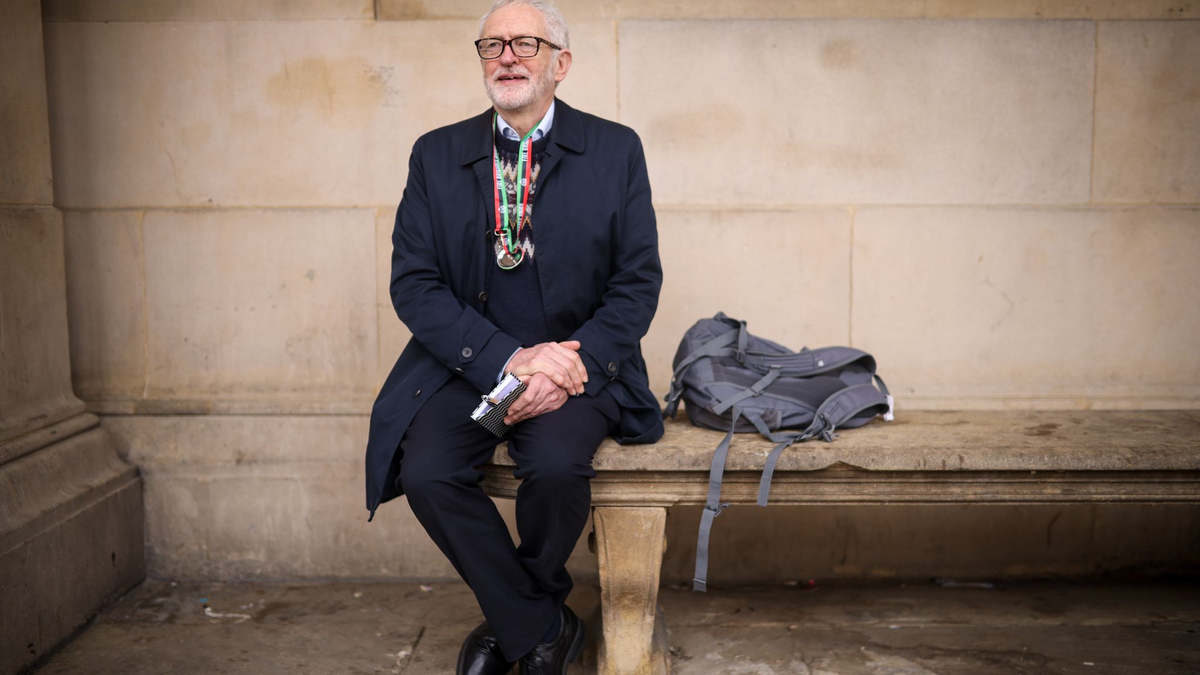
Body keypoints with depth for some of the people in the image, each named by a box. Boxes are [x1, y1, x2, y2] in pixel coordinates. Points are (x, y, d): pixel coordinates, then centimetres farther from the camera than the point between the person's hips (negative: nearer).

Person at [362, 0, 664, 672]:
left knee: (556, 463, -29)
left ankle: (509, 618, 4)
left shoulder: (615, 149, 4)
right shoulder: (436, 154, 6)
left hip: (576, 360, -1)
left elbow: (638, 282, 1)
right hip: (466, 362, 2)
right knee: (427, 471, -23)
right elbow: (414, 283, -2)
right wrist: (508, 359, -16)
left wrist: (574, 365, -16)